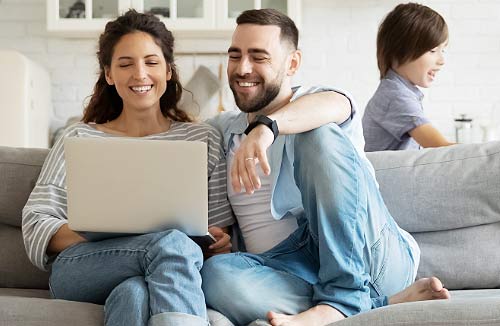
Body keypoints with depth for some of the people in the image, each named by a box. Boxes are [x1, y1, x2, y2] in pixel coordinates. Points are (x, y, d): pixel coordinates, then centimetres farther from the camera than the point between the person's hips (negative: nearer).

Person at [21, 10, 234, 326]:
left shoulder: (204, 140, 18)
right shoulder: (79, 139, 16)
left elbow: (221, 236, 15)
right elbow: (37, 223, 6)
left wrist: (219, 244, -11)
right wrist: (100, 238, -13)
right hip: (80, 271, 0)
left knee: (134, 294, -39)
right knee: (173, 242, -34)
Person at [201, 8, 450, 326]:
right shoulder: (220, 130, 23)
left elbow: (331, 106, -18)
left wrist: (266, 127, -40)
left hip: (368, 255, -3)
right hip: (285, 265, 3)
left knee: (319, 135, -24)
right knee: (215, 273, -31)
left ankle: (341, 297, -30)